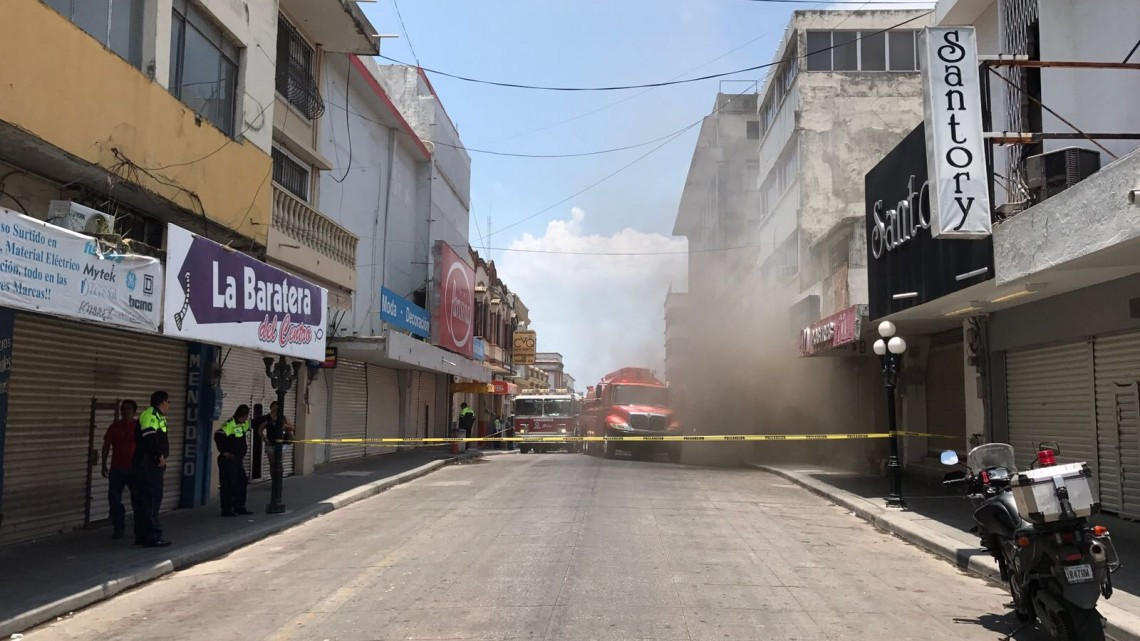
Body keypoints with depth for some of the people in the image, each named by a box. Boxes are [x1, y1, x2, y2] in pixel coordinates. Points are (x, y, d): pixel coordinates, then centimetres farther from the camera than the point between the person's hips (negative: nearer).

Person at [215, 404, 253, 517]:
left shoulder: (245, 424, 9)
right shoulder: (230, 424, -19)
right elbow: (218, 436, -28)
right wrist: (224, 451, -21)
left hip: (239, 459, 9)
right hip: (228, 460, -9)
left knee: (241, 482, 14)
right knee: (228, 484, -3)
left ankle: (239, 507, 25)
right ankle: (226, 509, 5)